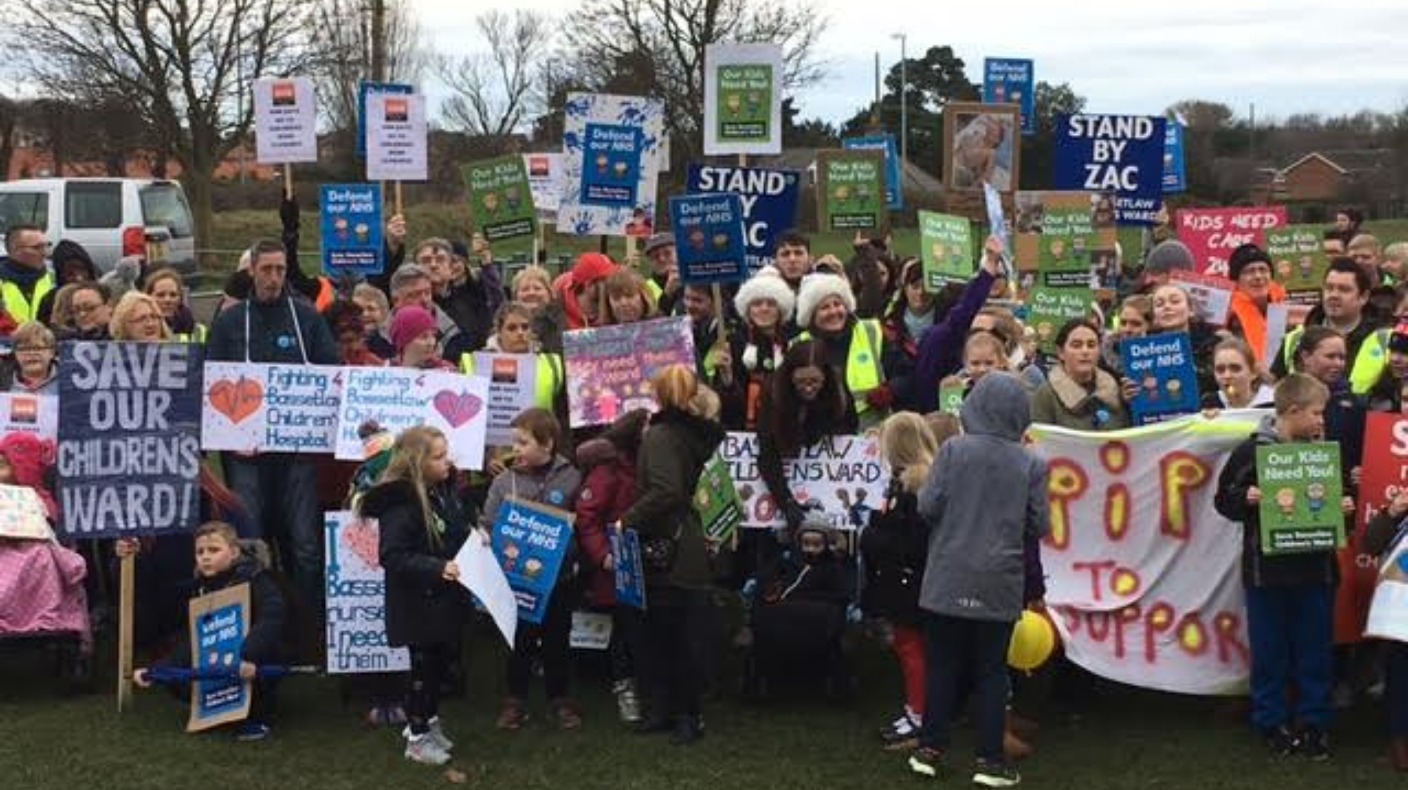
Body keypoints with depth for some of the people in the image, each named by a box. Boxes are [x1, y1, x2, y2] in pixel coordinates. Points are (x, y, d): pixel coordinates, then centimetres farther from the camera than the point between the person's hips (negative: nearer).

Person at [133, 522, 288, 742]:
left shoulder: (255, 578, -19)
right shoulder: (201, 586, 1)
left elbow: (272, 615, -38)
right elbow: (192, 639, -2)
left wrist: (248, 656, -53)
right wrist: (156, 670, -15)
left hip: (256, 665, -6)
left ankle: (257, 718, -13)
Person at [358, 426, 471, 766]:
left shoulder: (431, 497, 8)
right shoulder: (400, 504, -23)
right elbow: (392, 556, -29)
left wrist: (470, 539, 5)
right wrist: (438, 567, -36)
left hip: (440, 602, 9)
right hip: (417, 607, -9)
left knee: (440, 663, 19)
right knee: (423, 668, 3)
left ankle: (426, 722, 36)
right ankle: (417, 738, 18)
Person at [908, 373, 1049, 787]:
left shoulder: (953, 449, -8)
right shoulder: (1031, 464, -6)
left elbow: (928, 506, -10)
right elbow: (1039, 526, -2)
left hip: (949, 579, 0)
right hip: (999, 584, 0)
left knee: (943, 665, 11)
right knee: (992, 671, 9)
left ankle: (931, 747, 15)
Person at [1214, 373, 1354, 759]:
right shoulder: (1252, 450, -6)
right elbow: (1224, 499, -2)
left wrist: (1343, 506, -4)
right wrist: (1247, 499, -21)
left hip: (1315, 569, 3)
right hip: (1267, 571, -3)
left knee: (1315, 651, 9)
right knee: (1270, 651, 6)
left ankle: (1313, 721, 21)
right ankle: (1272, 722, 19)